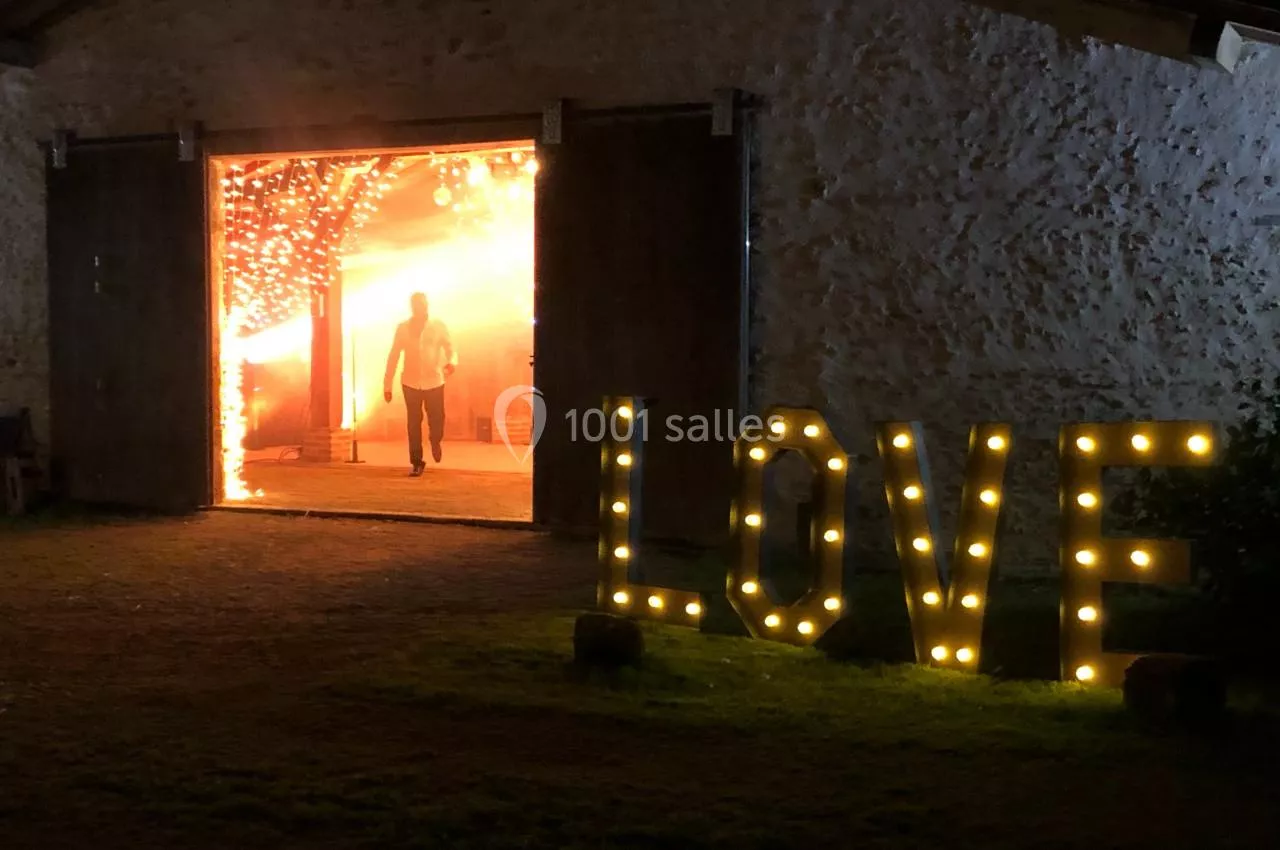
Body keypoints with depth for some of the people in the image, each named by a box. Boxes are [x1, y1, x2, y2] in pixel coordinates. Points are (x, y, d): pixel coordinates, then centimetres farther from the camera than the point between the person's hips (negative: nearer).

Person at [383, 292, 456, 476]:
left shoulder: (439, 326, 2)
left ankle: (435, 441, 35)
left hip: (434, 381, -1)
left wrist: (452, 362, -26)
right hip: (411, 382, 1)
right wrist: (387, 385, 3)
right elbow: (393, 357, 5)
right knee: (414, 423, 2)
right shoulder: (403, 328, 3)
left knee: (436, 419, 0)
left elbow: (450, 349, -2)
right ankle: (417, 463, 12)